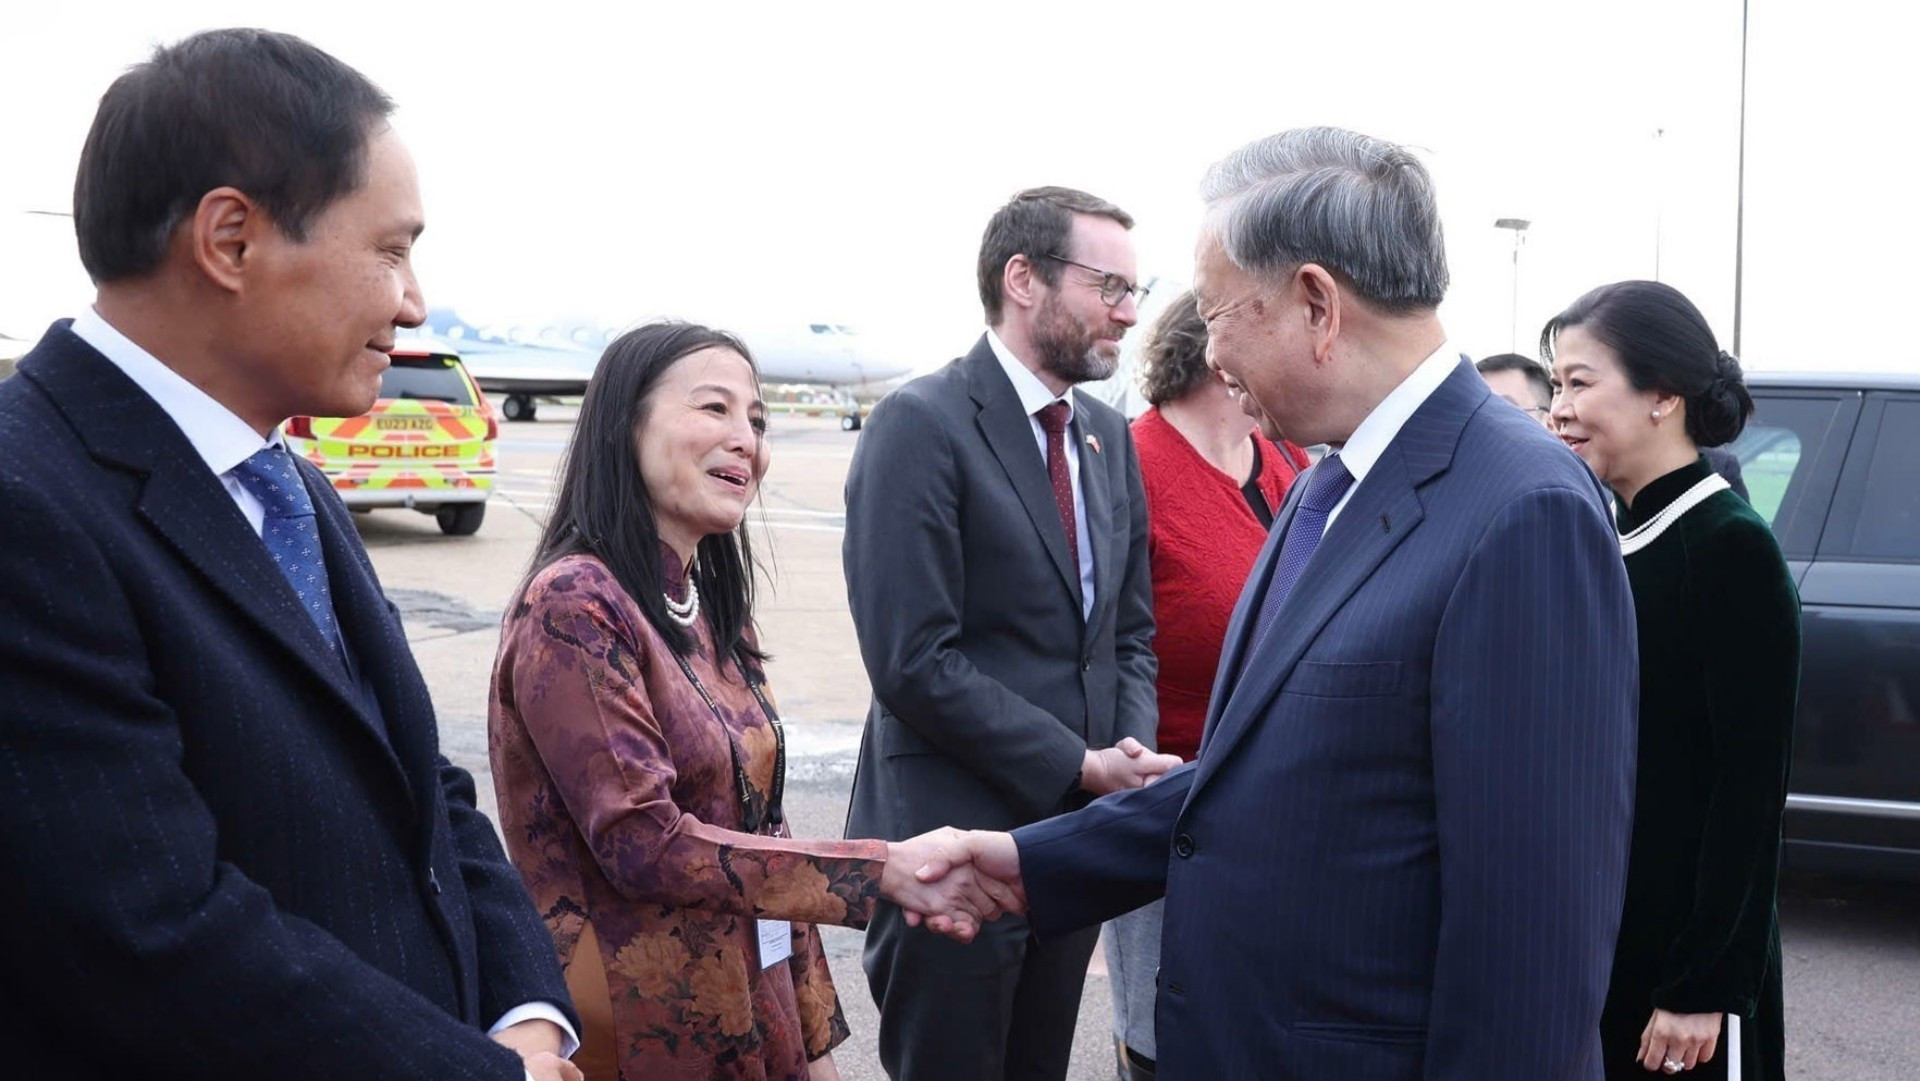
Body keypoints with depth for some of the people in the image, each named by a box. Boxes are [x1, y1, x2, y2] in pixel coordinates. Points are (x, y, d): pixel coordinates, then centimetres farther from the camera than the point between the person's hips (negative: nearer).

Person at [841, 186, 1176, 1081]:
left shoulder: (1109, 435, 10)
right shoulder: (921, 425, -14)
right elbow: (913, 662, -20)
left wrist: (1132, 754, -4)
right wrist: (1080, 766, -16)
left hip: (1078, 837, 7)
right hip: (958, 839, -7)